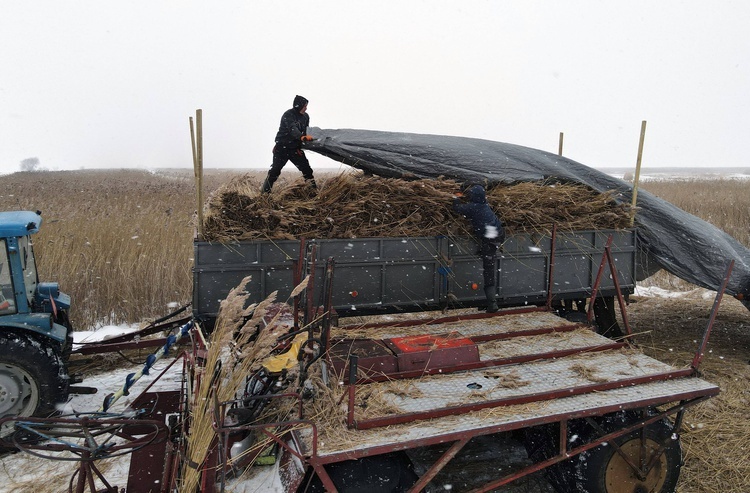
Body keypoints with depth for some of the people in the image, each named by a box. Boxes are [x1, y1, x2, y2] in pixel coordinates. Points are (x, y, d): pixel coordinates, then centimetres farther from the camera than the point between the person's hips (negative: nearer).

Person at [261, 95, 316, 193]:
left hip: (295, 148, 5)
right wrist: (302, 137, -53)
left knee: (306, 169, -1)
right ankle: (265, 191, 0)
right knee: (275, 170, -9)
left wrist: (299, 146, 1)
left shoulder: (305, 117, 3)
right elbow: (292, 129, -35)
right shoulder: (288, 115, -18)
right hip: (282, 148, -5)